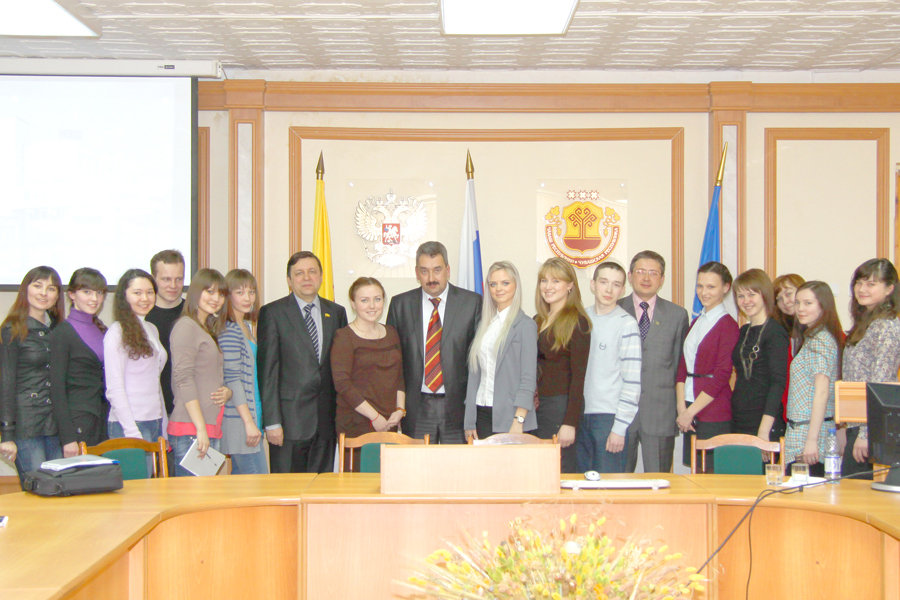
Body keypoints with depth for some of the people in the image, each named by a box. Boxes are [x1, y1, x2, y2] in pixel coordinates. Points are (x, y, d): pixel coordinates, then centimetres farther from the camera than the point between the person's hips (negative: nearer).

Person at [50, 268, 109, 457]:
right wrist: (68, 438, -15)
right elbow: (57, 387, -10)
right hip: (77, 424, -6)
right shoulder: (63, 333, -5)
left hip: (104, 421, 6)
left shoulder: (102, 331, 15)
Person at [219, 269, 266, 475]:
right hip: (239, 418, -9)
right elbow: (232, 379, -17)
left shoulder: (247, 327, 15)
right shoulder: (228, 330, -13)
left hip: (251, 414, 9)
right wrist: (249, 422, -18)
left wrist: (254, 420, 14)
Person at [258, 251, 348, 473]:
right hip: (290, 418, -3)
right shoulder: (272, 313, 0)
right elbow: (267, 369, -4)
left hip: (326, 420, 4)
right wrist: (272, 422, -10)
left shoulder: (336, 312, 12)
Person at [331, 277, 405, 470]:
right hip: (356, 426, -5)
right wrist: (375, 417, -13)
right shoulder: (344, 337, -4)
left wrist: (400, 410, 1)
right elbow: (342, 383, -11)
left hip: (389, 424, 5)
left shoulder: (391, 333, 15)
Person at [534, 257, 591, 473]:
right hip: (537, 405, 7)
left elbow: (578, 376, -12)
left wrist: (570, 423, -16)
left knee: (558, 473, -4)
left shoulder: (576, 322, -7)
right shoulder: (538, 321, 14)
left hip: (562, 405, -6)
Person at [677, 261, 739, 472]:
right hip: (689, 411, 7)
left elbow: (721, 376, -13)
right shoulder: (696, 322, 15)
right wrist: (681, 408, -2)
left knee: (713, 471, -4)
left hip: (713, 413, -7)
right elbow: (682, 366, 10)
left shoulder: (728, 325, -8)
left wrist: (691, 412, -11)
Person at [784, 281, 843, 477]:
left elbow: (822, 392, -19)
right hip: (800, 430, 9)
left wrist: (812, 439, -22)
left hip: (809, 431, -9)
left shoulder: (821, 340, -12)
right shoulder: (811, 338, 17)